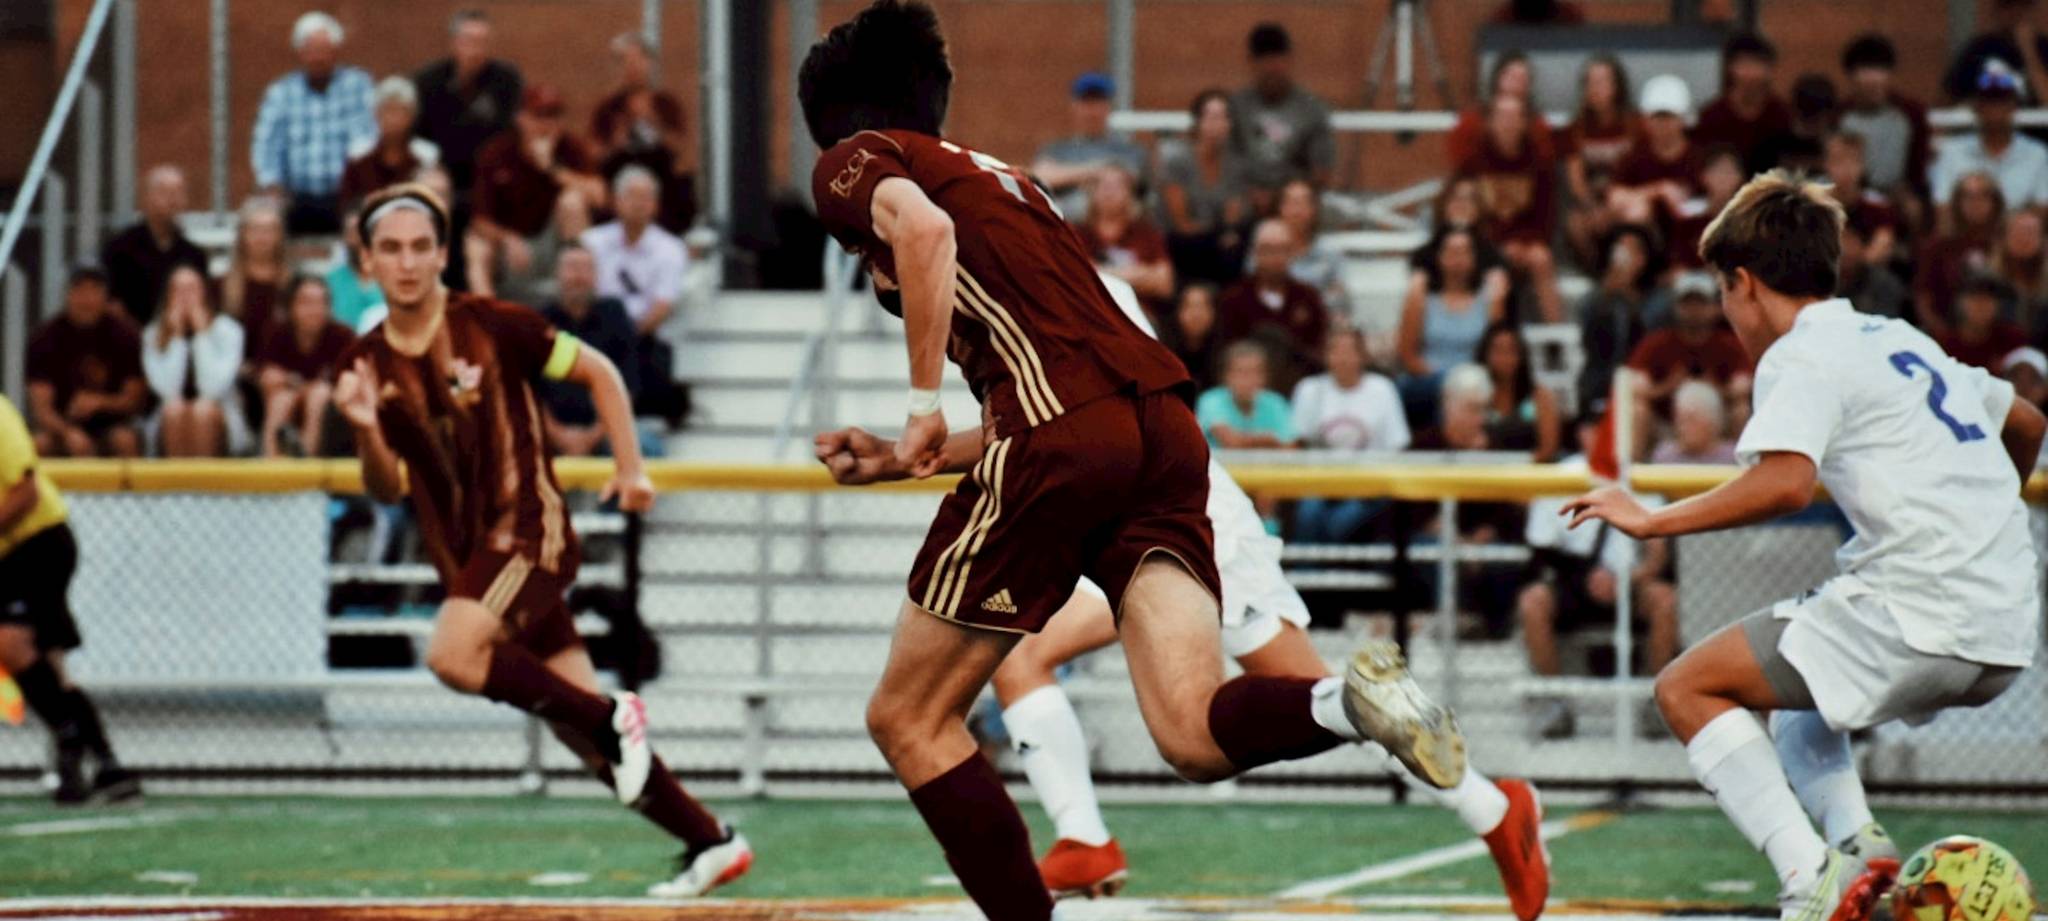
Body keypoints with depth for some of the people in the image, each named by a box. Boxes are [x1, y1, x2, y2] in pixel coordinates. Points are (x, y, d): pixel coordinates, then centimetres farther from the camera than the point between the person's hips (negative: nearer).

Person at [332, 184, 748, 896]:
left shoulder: (491, 327, -9)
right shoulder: (366, 366, 4)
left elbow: (598, 373, 2)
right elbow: (388, 490, 5)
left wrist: (630, 469, -1)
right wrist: (366, 432, -14)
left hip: (530, 532, -6)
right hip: (464, 556, 6)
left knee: (452, 654, -29)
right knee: (581, 729, 4)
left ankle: (611, 717, -14)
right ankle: (711, 843, 14)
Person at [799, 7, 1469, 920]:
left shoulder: (856, 162, 13)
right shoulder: (1003, 180, 35)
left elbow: (922, 226, -13)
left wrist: (923, 406, -7)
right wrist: (899, 462, 35)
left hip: (1061, 434, -7)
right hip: (1164, 425, 7)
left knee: (908, 718, 8)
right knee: (1194, 734, -7)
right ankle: (1349, 700, -34)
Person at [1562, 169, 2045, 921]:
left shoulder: (1803, 357, -4)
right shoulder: (1899, 340, 22)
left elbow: (1785, 483, -23)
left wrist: (1653, 521, -14)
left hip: (1924, 617, -9)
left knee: (1687, 689, 0)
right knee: (1798, 696, 32)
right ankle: (1856, 843, 6)